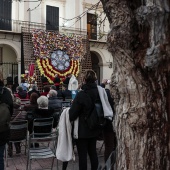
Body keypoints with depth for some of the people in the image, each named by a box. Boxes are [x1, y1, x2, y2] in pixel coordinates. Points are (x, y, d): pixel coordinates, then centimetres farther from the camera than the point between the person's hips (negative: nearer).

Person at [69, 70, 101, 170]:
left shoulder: (81, 94, -20)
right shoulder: (99, 92, -3)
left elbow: (72, 114, -15)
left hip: (83, 129, -6)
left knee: (82, 154, 4)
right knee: (93, 152, 18)